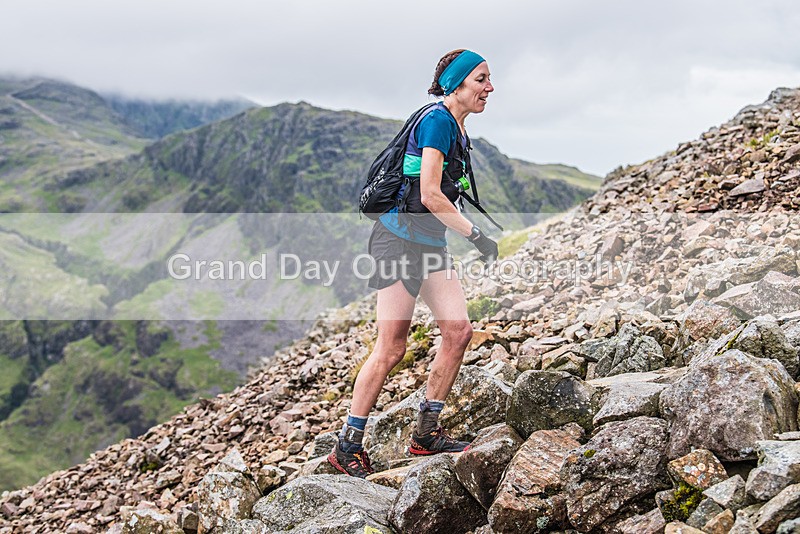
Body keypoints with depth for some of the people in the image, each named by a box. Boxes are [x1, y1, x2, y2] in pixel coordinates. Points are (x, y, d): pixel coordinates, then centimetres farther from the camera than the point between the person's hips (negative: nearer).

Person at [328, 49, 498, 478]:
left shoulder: (456, 126, 15)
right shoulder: (437, 121, -14)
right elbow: (431, 196, -21)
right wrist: (475, 235, -15)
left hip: (430, 241, 10)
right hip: (401, 238, -9)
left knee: (458, 331, 2)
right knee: (392, 347, -8)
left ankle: (426, 433, 12)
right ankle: (347, 447, 3)